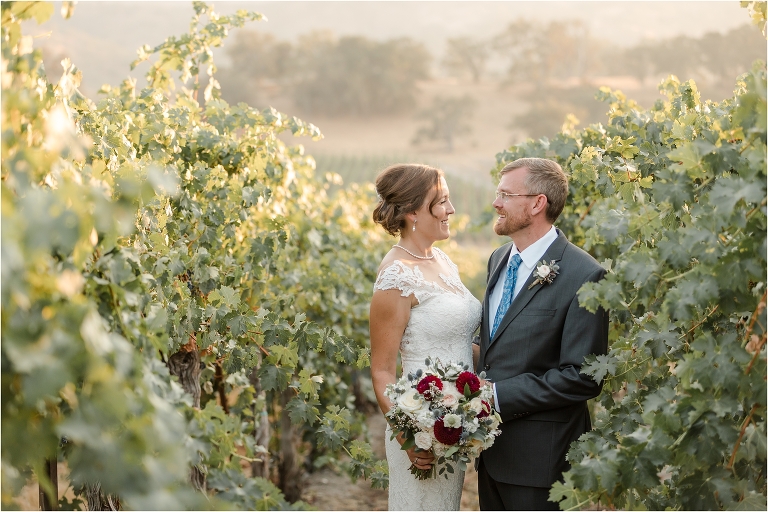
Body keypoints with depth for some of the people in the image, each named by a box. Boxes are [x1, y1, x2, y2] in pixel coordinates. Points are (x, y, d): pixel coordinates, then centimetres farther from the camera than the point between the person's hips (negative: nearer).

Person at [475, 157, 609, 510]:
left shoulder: (583, 276, -17)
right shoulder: (499, 259, 9)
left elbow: (582, 378, -20)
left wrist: (499, 396, -20)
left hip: (539, 454, -7)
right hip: (492, 447, 8)